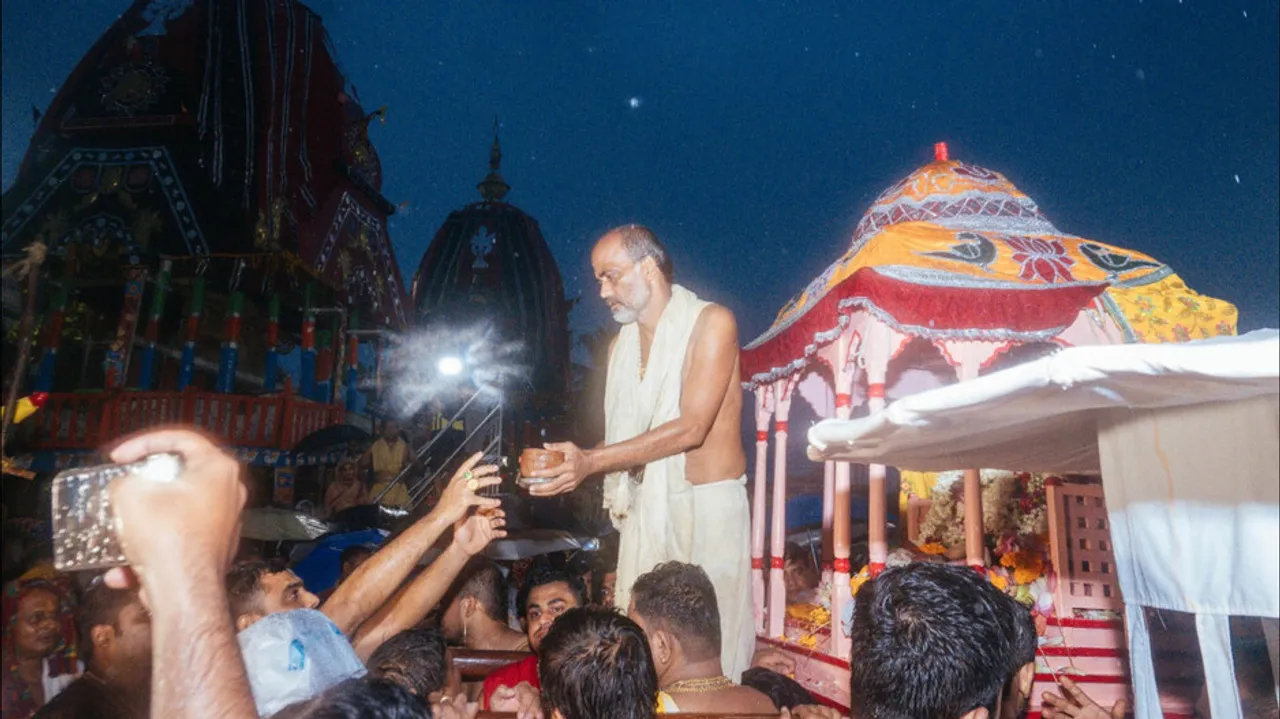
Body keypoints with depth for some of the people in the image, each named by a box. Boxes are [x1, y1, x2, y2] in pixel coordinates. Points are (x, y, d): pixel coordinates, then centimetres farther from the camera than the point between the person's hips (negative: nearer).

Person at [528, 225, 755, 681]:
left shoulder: (711, 323, -8)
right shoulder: (622, 342, 11)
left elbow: (691, 428, -19)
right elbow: (624, 439, 10)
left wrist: (592, 461, -23)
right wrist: (572, 465, -8)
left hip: (708, 505, -5)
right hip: (644, 508, 6)